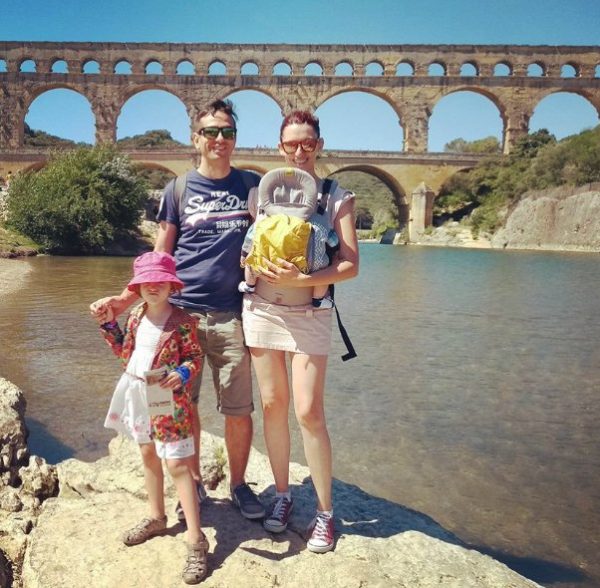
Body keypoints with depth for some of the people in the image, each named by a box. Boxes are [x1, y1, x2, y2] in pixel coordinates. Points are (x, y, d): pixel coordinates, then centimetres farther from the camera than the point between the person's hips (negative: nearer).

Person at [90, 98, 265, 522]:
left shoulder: (253, 185, 8)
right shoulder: (178, 190, 8)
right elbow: (159, 258, 8)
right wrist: (126, 299, -2)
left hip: (232, 316, 0)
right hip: (180, 312, 1)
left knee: (239, 409, 3)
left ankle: (239, 485, 24)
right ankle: (193, 484, 28)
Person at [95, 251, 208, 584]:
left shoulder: (183, 321, -15)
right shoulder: (136, 316, 5)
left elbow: (195, 357, -12)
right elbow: (124, 352, 15)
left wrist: (181, 374, -31)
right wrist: (109, 324, 10)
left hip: (168, 401, -7)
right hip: (138, 396, 7)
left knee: (177, 465, -9)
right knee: (149, 456, 20)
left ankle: (196, 540, -2)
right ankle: (157, 518, 40)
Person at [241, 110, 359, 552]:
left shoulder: (337, 196, 0)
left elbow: (351, 265, -7)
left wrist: (301, 279, -19)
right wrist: (261, 268, -12)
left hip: (309, 313, -3)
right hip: (261, 308, 3)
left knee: (309, 412, -4)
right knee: (272, 405, 8)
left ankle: (325, 512, 13)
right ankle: (282, 495, 26)